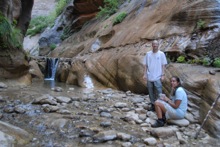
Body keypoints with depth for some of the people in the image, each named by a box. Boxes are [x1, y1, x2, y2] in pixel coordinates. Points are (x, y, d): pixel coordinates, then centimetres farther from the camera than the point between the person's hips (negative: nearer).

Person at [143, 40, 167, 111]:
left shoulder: (161, 54, 0)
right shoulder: (148, 54, 5)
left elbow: (163, 65, 0)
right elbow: (145, 65, 7)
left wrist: (163, 75, -6)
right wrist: (145, 74, 1)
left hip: (157, 77, -2)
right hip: (149, 77, 3)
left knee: (158, 93, -2)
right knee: (151, 92, 10)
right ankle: (153, 105, 24)